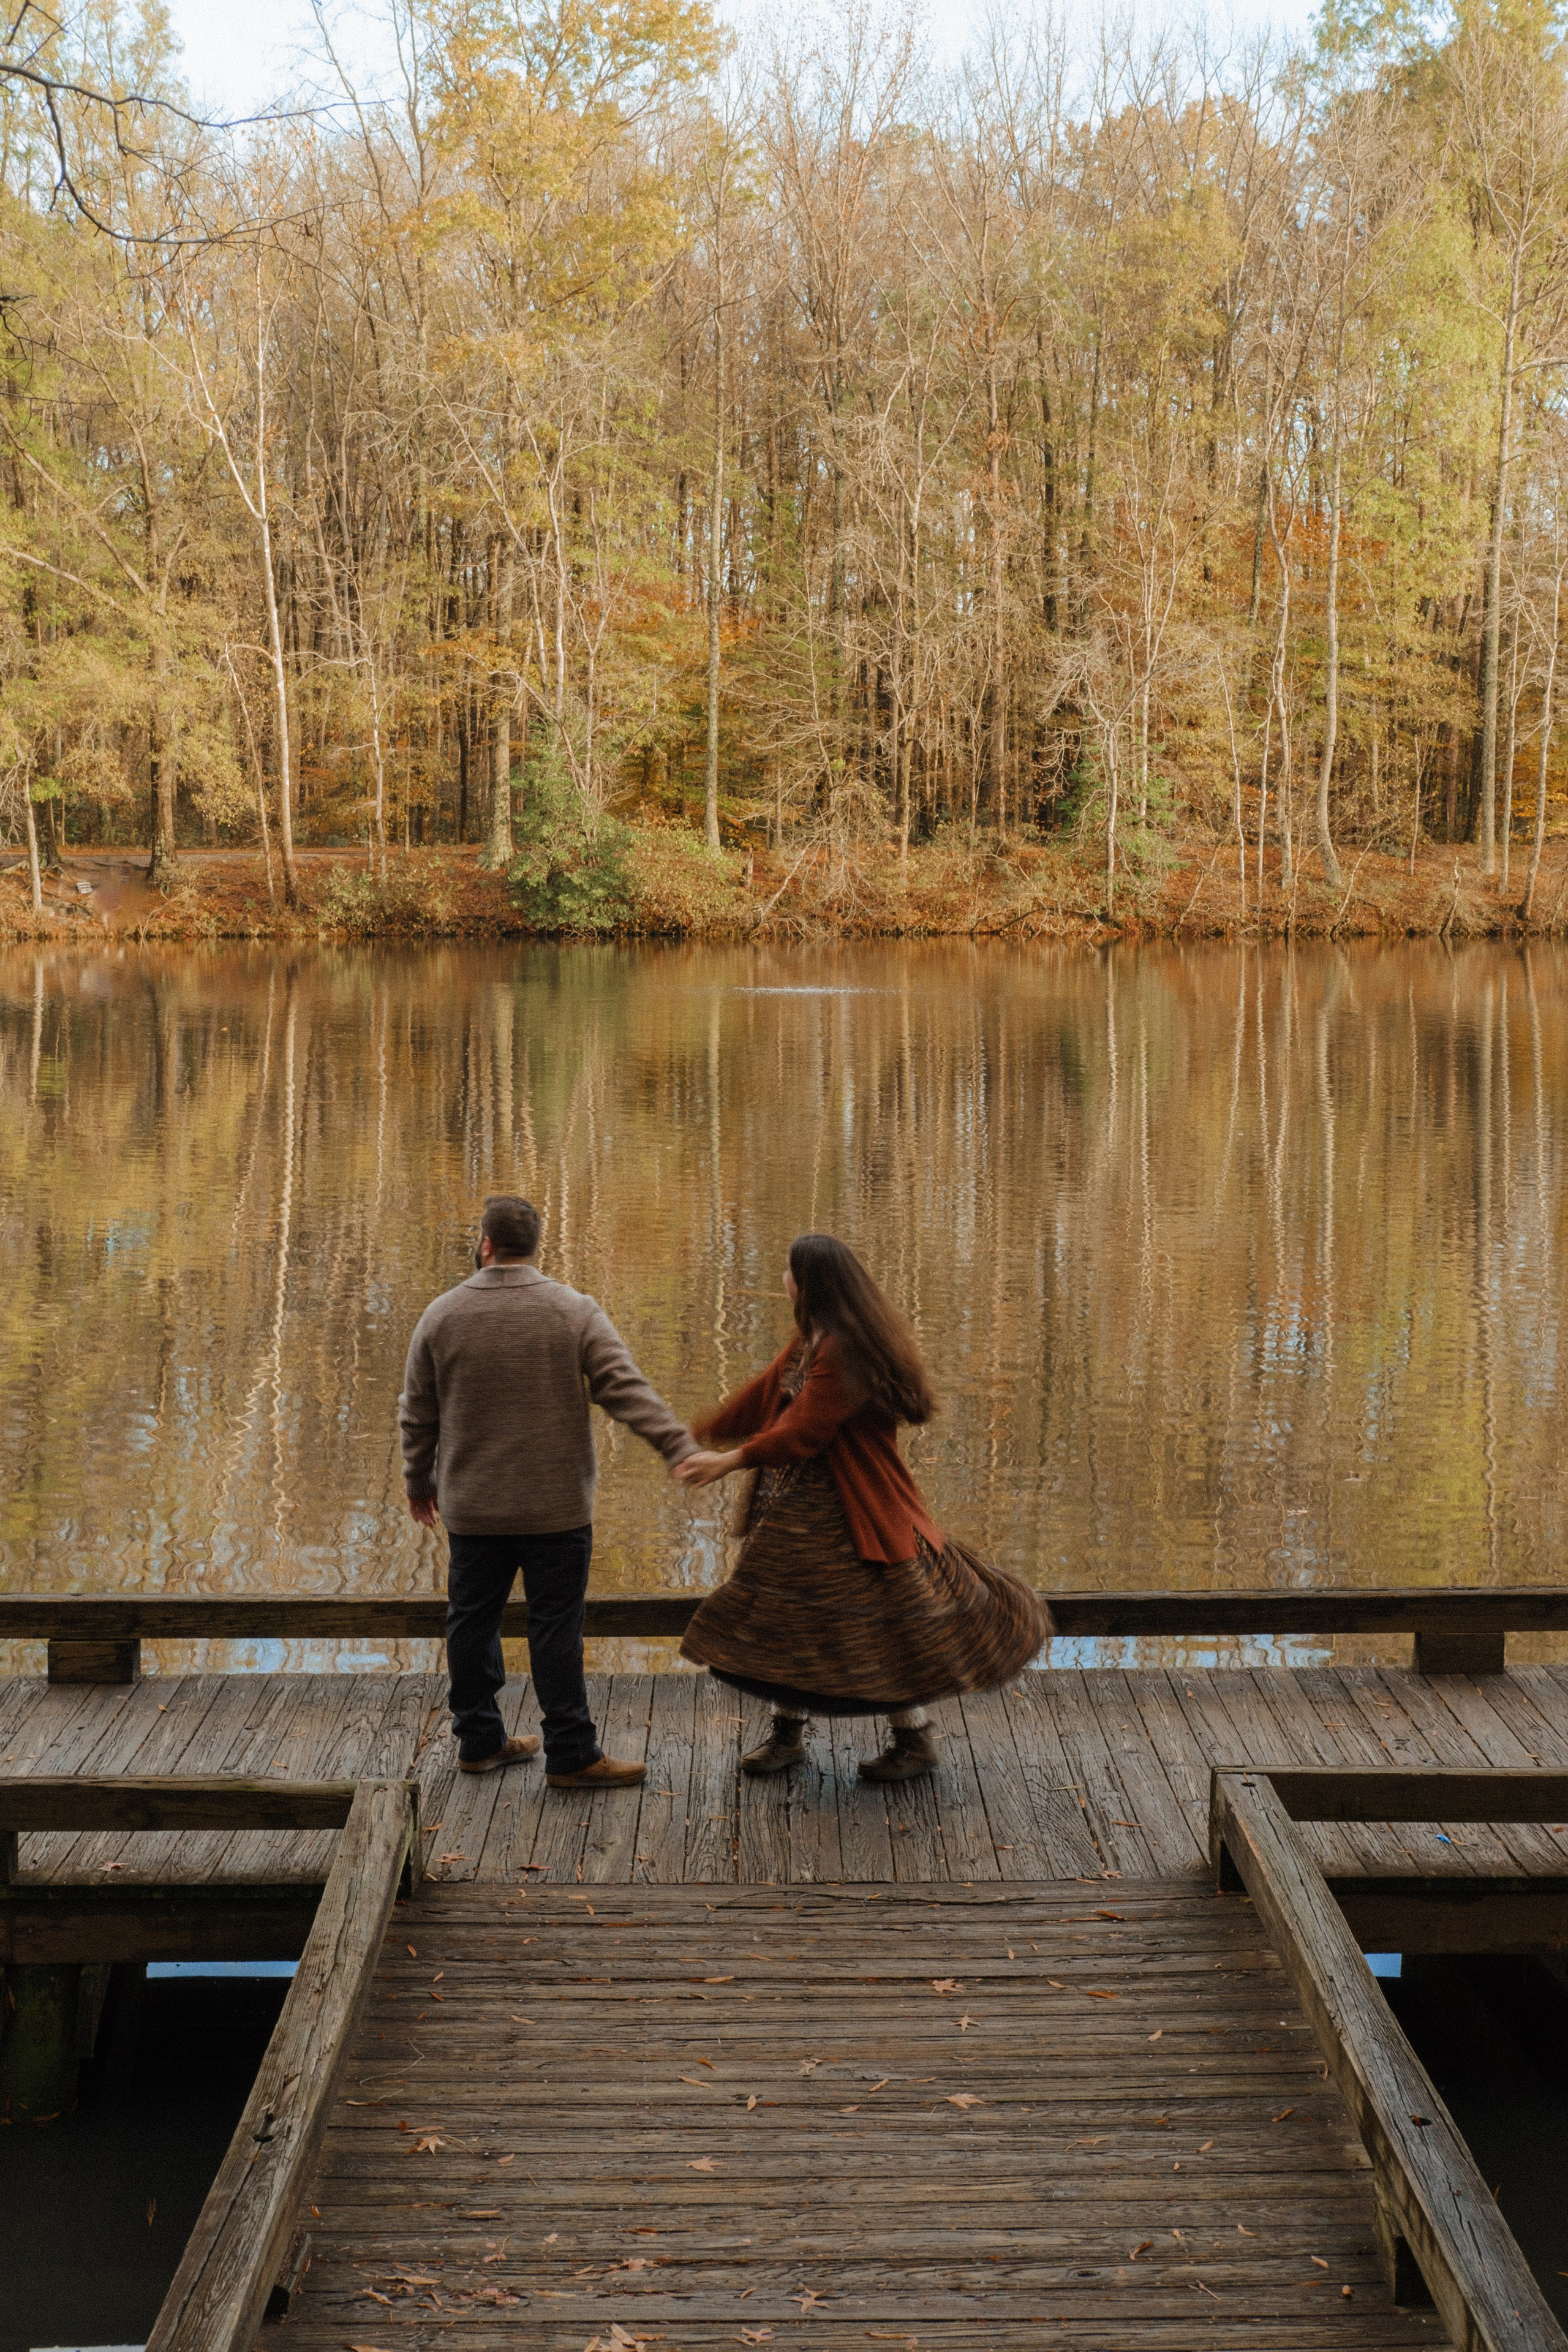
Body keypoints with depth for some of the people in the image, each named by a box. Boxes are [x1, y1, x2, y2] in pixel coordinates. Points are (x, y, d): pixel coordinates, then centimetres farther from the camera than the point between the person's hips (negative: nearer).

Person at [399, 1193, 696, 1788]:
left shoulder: (441, 1317, -1)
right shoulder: (575, 1313, -7)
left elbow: (417, 1414, 7)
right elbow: (628, 1392, -15)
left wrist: (419, 1482, 21)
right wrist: (681, 1448, -15)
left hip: (472, 1507, 2)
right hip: (556, 1508, -2)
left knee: (472, 1621, 14)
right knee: (556, 1627, 1)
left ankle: (479, 1740, 25)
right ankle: (570, 1754, 6)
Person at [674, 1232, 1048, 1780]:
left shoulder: (844, 1350, -23)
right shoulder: (811, 1340, 8)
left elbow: (806, 1431, -28)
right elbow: (766, 1394, 17)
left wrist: (730, 1460, -30)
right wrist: (703, 1433, 20)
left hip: (850, 1516, -10)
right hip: (795, 1509, 10)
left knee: (879, 1630, 0)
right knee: (779, 1615, 14)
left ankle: (915, 1741, 15)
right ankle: (788, 1734, 26)